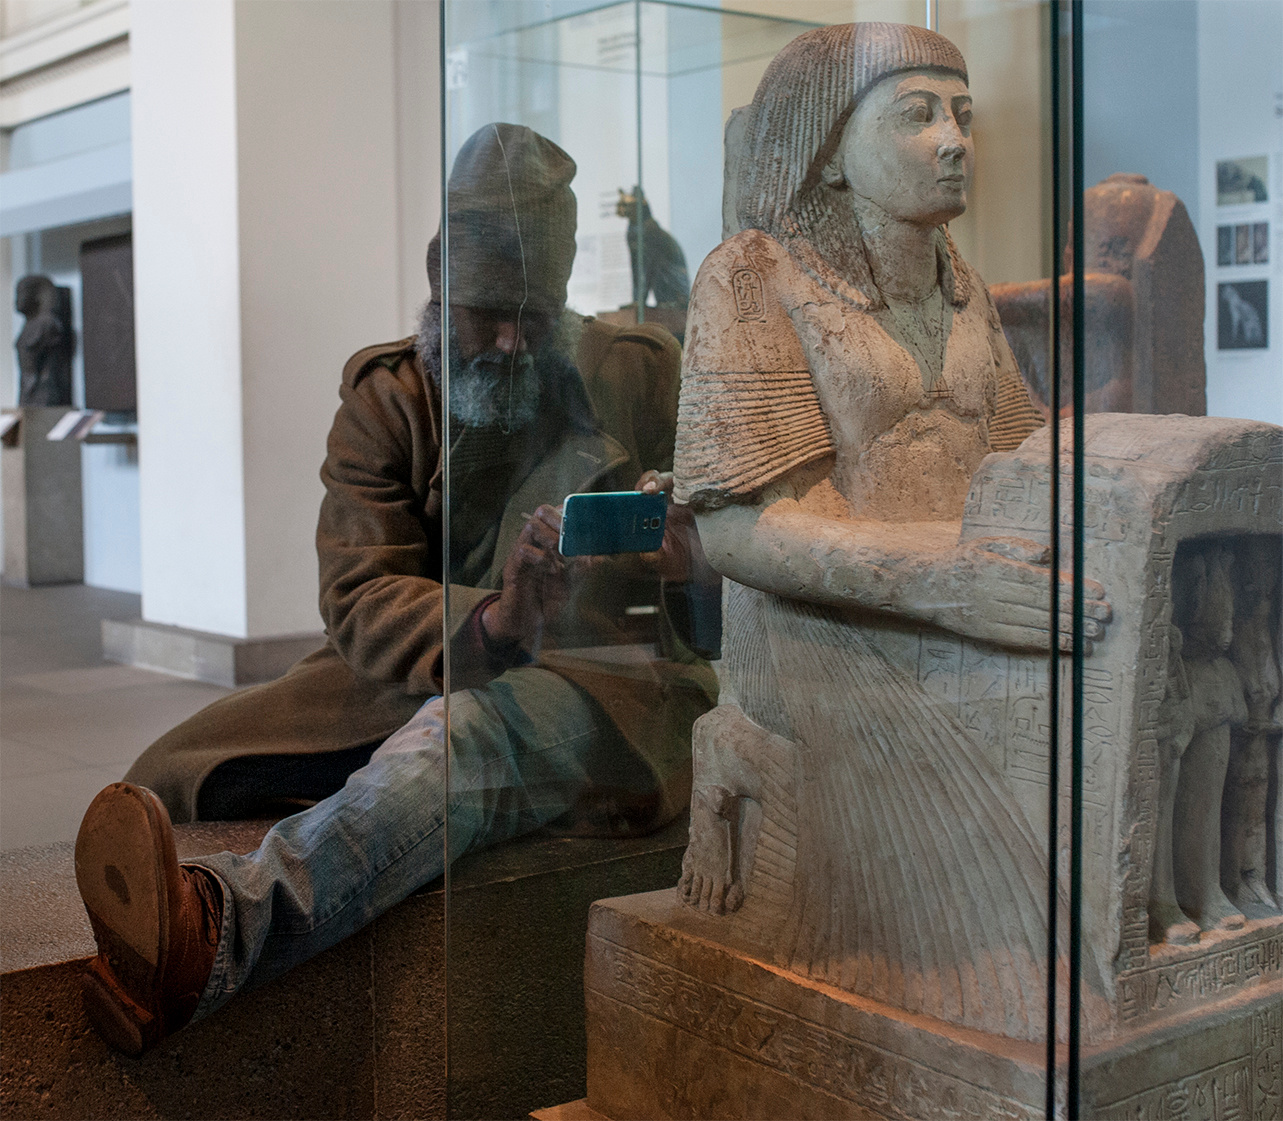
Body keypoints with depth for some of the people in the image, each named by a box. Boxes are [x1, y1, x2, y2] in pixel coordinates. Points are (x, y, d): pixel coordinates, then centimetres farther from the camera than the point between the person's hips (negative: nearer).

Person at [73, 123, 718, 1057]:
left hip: (614, 678, -6)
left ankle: (222, 926, -62)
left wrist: (690, 565, -20)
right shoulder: (388, 396, 8)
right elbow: (361, 596, -6)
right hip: (424, 683, 6)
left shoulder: (645, 376, 8)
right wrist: (486, 624, -29)